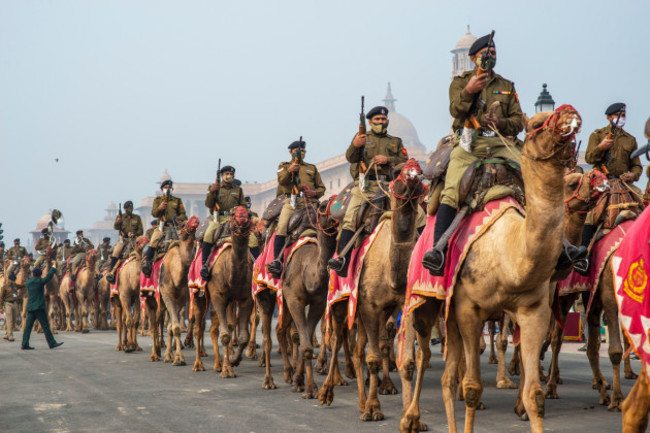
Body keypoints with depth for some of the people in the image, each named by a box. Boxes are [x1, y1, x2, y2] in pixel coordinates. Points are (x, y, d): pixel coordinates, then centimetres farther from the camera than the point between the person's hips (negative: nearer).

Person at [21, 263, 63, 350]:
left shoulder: (28, 282, 9)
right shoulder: (40, 281, -8)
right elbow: (49, 276, -4)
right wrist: (54, 265, 8)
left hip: (30, 308, 6)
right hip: (39, 307, -6)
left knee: (28, 326, 4)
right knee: (45, 326, -4)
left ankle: (25, 344, -1)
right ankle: (52, 343, -3)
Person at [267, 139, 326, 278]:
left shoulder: (312, 168, 27)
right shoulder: (284, 166, 21)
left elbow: (321, 187, 23)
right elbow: (281, 180, 0)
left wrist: (315, 192, 0)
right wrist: (289, 170, -20)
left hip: (309, 202, 2)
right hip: (291, 201, -2)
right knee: (281, 227, -23)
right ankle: (277, 261, -28)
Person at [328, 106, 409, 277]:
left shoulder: (395, 141, 24)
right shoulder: (362, 137, 19)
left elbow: (405, 161, 12)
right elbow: (350, 158, 4)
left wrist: (388, 159, -6)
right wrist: (355, 146, -18)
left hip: (388, 186, 2)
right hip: (365, 186, -2)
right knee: (350, 219, -20)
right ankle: (342, 259, -28)